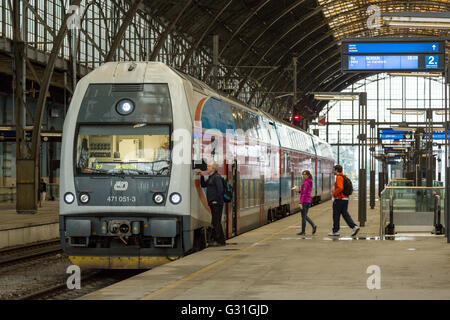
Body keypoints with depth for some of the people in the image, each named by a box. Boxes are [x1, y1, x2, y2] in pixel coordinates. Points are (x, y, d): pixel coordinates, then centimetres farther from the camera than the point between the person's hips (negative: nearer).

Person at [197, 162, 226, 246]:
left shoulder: (217, 177, -12)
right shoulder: (211, 178, 19)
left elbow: (220, 189, -19)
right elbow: (203, 185, 26)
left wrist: (216, 200, -19)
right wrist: (202, 176, 14)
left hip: (217, 204, -10)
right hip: (213, 204, 10)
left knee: (216, 222, -9)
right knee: (215, 223, 12)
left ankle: (221, 241, -7)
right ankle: (217, 240, 16)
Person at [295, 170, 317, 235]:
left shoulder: (305, 183, -15)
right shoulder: (310, 182, 13)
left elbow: (304, 193, -20)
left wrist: (300, 203, -22)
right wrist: (299, 191, 11)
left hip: (304, 201, -9)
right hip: (308, 201, 9)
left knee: (303, 216, -1)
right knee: (305, 216, 16)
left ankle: (303, 232, 4)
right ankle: (313, 225, -1)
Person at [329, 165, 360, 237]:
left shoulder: (339, 177, -15)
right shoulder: (344, 177, 15)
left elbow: (340, 188, -28)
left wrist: (334, 194, -14)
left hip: (339, 199, -9)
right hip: (345, 198, 9)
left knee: (336, 215, 2)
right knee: (345, 214, 9)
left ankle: (335, 231, 9)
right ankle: (354, 227, -5)